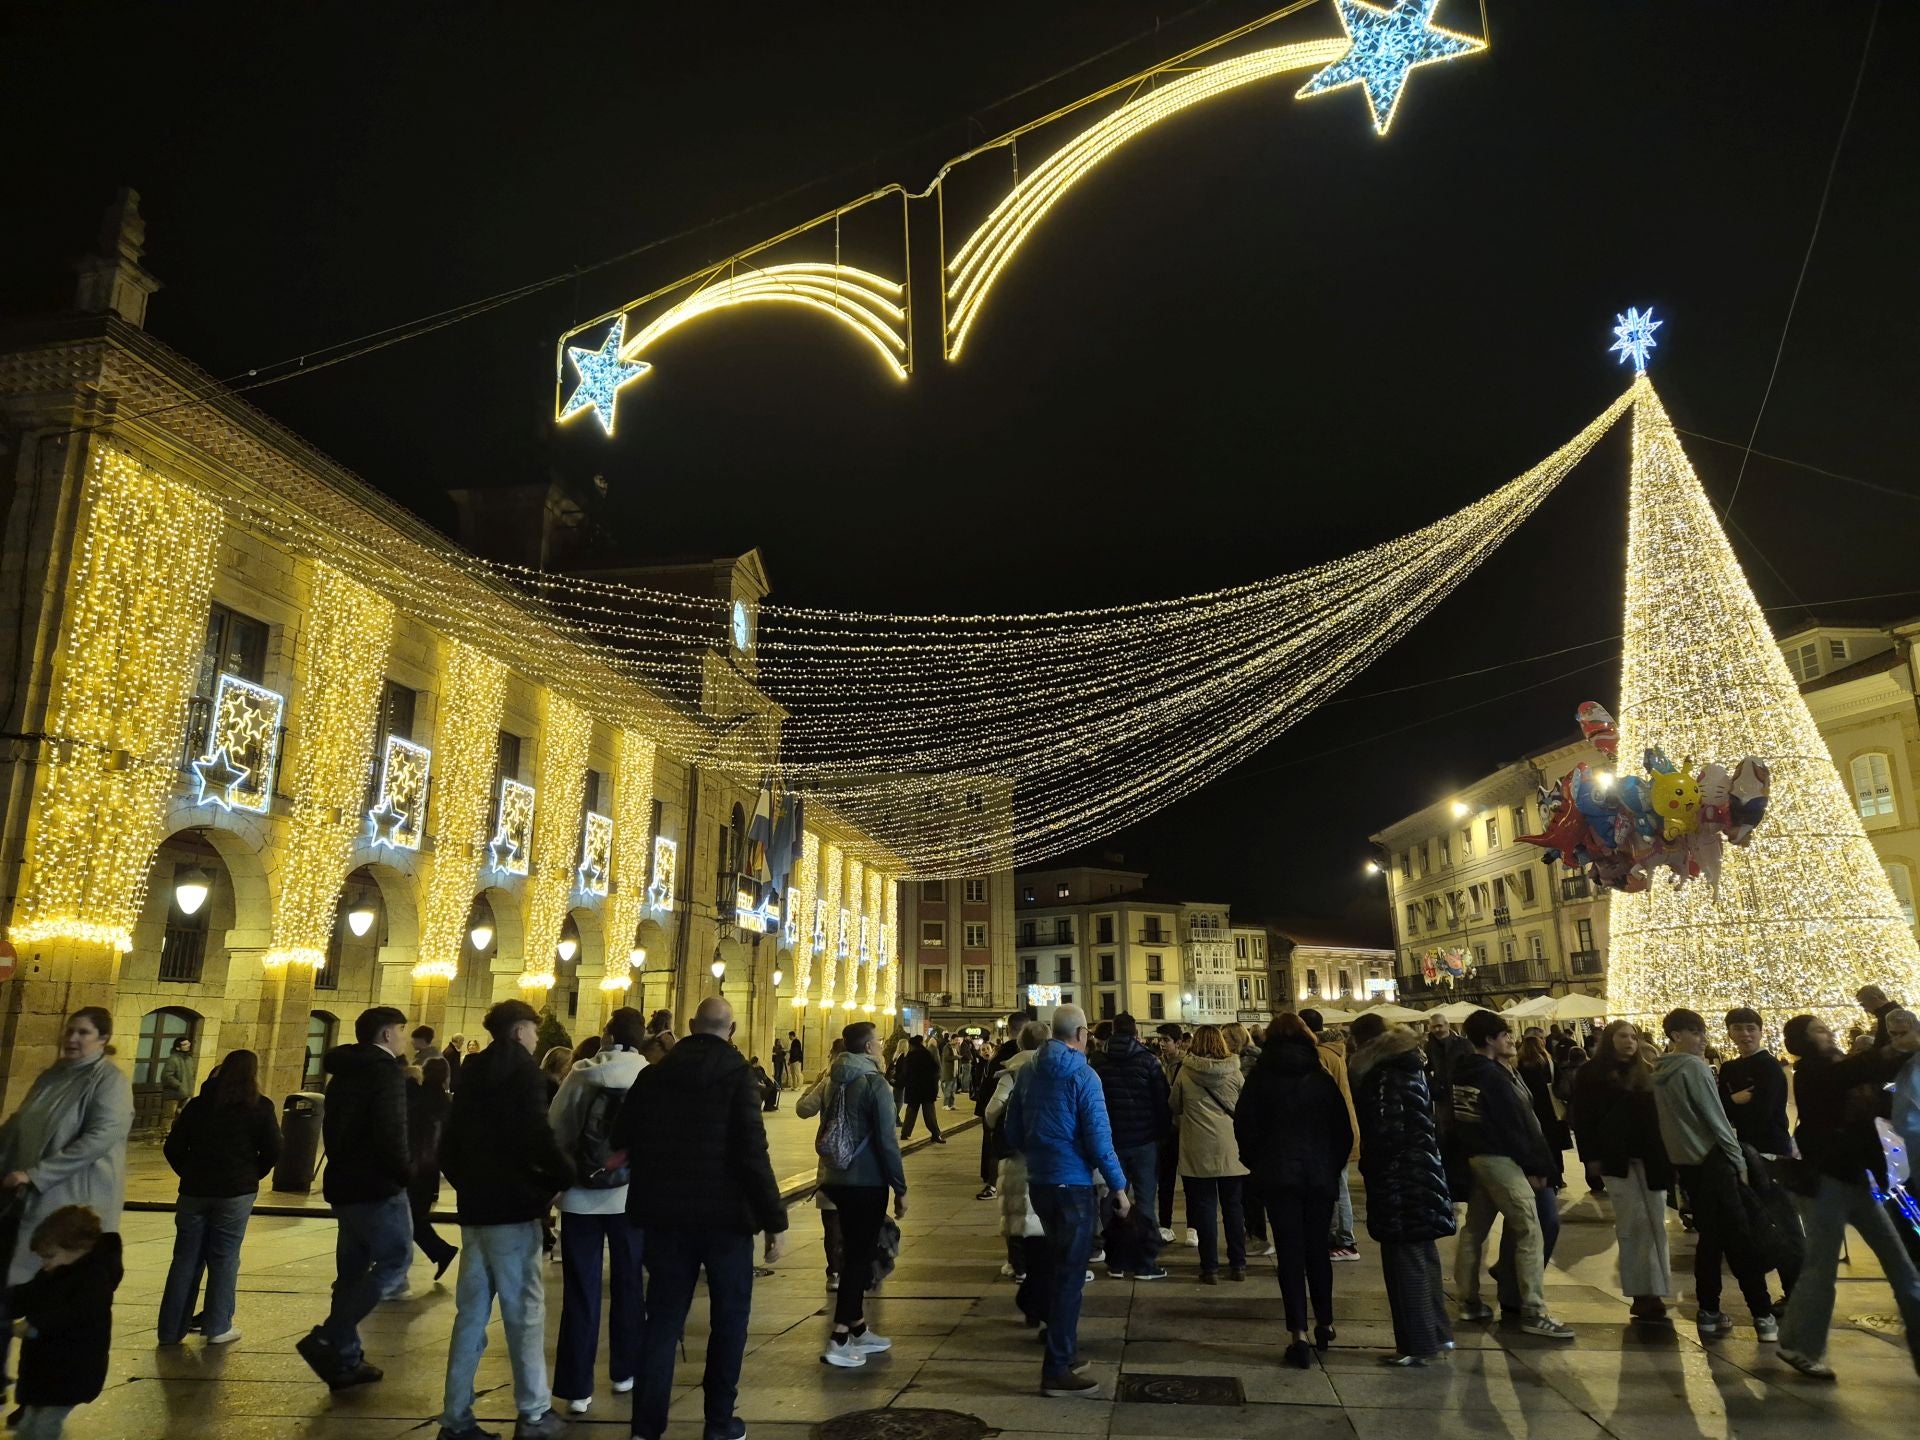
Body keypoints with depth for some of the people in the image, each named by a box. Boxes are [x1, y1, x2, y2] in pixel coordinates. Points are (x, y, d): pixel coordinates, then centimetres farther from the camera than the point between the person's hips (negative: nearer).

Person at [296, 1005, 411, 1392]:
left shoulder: (344, 1072, 15)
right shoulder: (386, 1071, -14)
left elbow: (333, 1128, 19)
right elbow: (391, 1132, -22)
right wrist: (407, 1171, -10)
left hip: (345, 1185, 9)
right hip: (378, 1187, -9)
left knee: (352, 1272, 14)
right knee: (393, 1262, -4)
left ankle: (345, 1359, 17)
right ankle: (327, 1339, -11)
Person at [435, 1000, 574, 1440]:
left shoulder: (471, 1072, 12)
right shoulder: (524, 1072, -11)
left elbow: (449, 1143, 16)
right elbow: (536, 1138, -20)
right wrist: (567, 1177, -7)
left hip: (474, 1206, 7)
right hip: (511, 1207, -7)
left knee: (471, 1312, 12)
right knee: (525, 1310, 0)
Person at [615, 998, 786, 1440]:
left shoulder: (654, 1073, 1)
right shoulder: (736, 1073, -11)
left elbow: (621, 1140, 7)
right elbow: (752, 1152, -17)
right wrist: (775, 1219, -13)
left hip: (665, 1212, 4)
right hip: (724, 1213, -3)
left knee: (663, 1317, 14)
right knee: (729, 1316, 13)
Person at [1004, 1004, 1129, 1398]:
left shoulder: (1030, 1073, 5)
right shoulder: (1082, 1076, -15)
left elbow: (1013, 1132, 9)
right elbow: (1098, 1138, -18)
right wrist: (1119, 1187, -10)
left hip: (1038, 1183, 7)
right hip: (1073, 1185, -7)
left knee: (1058, 1268, 21)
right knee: (1070, 1276, 1)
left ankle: (1064, 1350, 33)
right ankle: (1057, 1371, 4)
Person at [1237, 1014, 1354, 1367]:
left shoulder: (1261, 1078, -2)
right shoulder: (1322, 1078, 3)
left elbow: (1244, 1127, -4)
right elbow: (1344, 1129, 3)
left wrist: (1257, 1165, 9)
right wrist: (1334, 1166, 13)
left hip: (1278, 1175, -2)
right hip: (1321, 1175, 2)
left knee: (1290, 1252, 0)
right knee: (1318, 1249, 16)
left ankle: (1299, 1332, -7)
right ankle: (1324, 1323, 24)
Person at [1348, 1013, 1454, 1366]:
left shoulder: (1381, 1076, -16)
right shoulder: (1411, 1066, 10)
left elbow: (1382, 1131, -20)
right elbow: (1429, 1123, 16)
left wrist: (1370, 1167, -7)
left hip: (1397, 1180, -9)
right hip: (1423, 1171, 9)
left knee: (1405, 1258, -1)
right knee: (1423, 1254, 19)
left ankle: (1417, 1343, 5)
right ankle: (1437, 1331, 30)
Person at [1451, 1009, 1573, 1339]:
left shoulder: (1462, 1073, 9)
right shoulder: (1493, 1076, -17)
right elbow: (1513, 1125, -16)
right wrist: (1535, 1166, -8)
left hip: (1475, 1156, 9)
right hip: (1500, 1159, -9)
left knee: (1474, 1229, 13)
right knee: (1530, 1232, -5)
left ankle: (1469, 1301, 20)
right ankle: (1534, 1313, -5)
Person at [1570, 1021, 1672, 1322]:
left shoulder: (1648, 1072, 13)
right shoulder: (1591, 1073, 1)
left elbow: (1662, 1112, 13)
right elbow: (1583, 1117, -2)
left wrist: (1667, 1151, 4)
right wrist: (1590, 1156, -9)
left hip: (1651, 1158, 4)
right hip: (1617, 1159, -4)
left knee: (1655, 1223, 3)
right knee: (1635, 1224, -6)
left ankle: (1652, 1292, 9)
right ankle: (1644, 1294, -2)